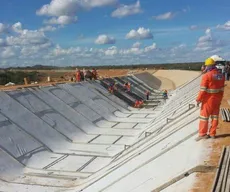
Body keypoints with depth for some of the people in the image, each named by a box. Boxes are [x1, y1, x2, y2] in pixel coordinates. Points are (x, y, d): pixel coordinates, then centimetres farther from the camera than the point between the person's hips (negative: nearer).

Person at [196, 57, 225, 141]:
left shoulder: (207, 75, -18)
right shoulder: (221, 75, 3)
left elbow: (203, 90, -18)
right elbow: (221, 89, 8)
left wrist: (198, 99, -10)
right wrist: (219, 99, 18)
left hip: (208, 100, -6)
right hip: (217, 99, 6)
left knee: (204, 116, 4)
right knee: (215, 116, 12)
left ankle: (202, 134, 9)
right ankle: (212, 134, 19)